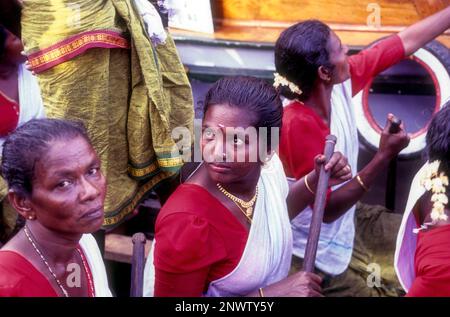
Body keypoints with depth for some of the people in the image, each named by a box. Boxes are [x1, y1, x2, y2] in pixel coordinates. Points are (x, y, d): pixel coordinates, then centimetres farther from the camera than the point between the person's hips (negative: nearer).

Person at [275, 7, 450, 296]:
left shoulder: (341, 82, -13)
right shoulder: (297, 125, -34)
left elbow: (407, 41, -3)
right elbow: (328, 208, -29)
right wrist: (384, 156, -33)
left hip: (349, 220, 8)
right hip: (318, 252, -8)